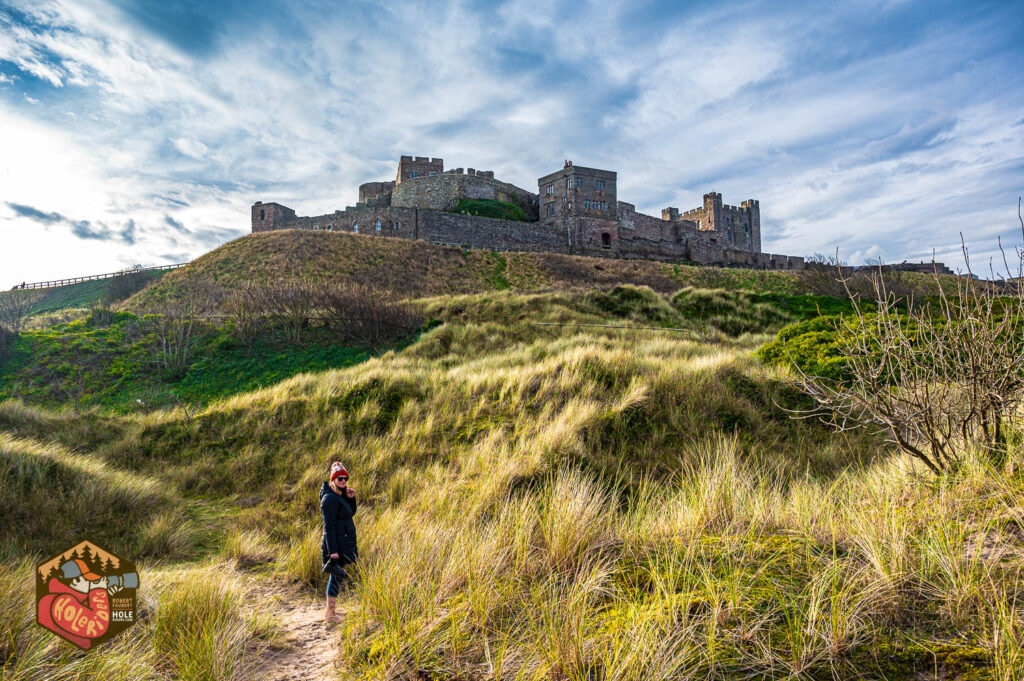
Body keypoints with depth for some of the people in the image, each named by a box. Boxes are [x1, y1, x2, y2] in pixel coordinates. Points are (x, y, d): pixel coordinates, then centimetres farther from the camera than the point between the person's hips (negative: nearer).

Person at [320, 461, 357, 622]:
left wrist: (351, 498, -1)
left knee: (336, 577, 16)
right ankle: (330, 613, 8)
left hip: (344, 543, 10)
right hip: (335, 545, -10)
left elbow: (351, 513, 17)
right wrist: (333, 551, -23)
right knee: (336, 576, -2)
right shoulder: (330, 498, -19)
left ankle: (330, 610, 27)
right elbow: (329, 526, -21)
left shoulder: (341, 495, 10)